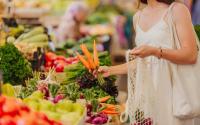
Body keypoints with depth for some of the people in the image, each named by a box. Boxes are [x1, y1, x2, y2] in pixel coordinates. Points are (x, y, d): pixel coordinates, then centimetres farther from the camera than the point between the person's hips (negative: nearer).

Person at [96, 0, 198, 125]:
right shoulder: (138, 17, 13)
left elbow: (191, 56, -13)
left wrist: (155, 51, -24)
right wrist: (111, 70, 17)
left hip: (170, 88, -5)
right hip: (145, 89, 5)